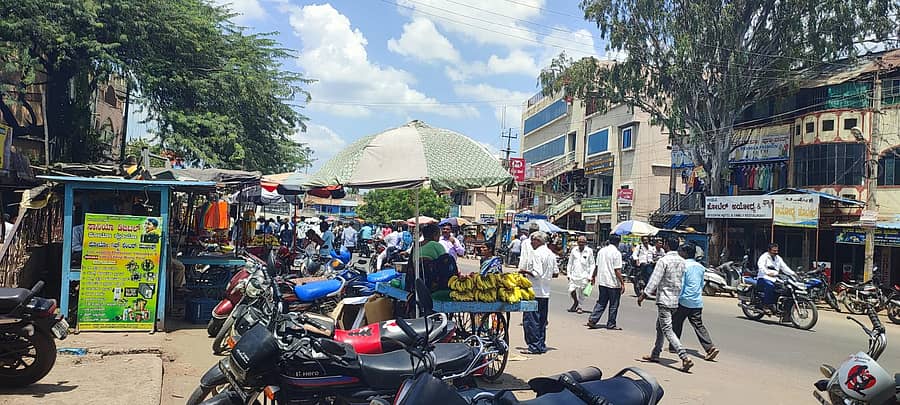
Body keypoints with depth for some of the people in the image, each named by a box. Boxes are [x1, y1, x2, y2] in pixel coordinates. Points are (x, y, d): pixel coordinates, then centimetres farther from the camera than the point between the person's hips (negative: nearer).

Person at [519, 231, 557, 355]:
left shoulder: (536, 253, -15)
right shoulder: (551, 253, 12)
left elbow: (537, 273, -22)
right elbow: (555, 272, 15)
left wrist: (525, 272, -9)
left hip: (535, 292, -9)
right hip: (546, 292, 9)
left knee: (530, 320, -3)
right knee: (542, 320, 14)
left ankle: (534, 346, -3)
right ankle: (541, 345, 19)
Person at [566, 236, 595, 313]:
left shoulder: (589, 251, -4)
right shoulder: (574, 250, 4)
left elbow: (592, 264, 0)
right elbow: (570, 262, 11)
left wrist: (590, 276, -4)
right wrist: (569, 274, 8)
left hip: (584, 275, -2)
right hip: (574, 274, 2)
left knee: (581, 292, 2)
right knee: (571, 290, -5)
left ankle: (579, 306, 19)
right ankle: (575, 302, 22)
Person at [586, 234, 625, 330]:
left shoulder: (601, 251, 7)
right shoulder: (616, 253, -14)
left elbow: (597, 266, 13)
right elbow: (617, 270, -17)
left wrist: (593, 277, 26)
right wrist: (622, 283, -13)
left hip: (602, 281, 6)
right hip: (613, 283, -6)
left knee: (601, 303, 14)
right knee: (613, 305, 6)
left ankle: (592, 320, 7)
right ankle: (611, 324, 12)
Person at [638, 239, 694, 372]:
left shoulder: (664, 260, -15)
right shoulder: (682, 261, 8)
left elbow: (654, 280, -18)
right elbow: (681, 280, 15)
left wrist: (644, 294, -12)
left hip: (664, 300, -8)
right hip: (675, 300, 8)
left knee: (667, 329, -9)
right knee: (660, 327, 20)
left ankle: (685, 358, -19)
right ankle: (655, 354, 28)